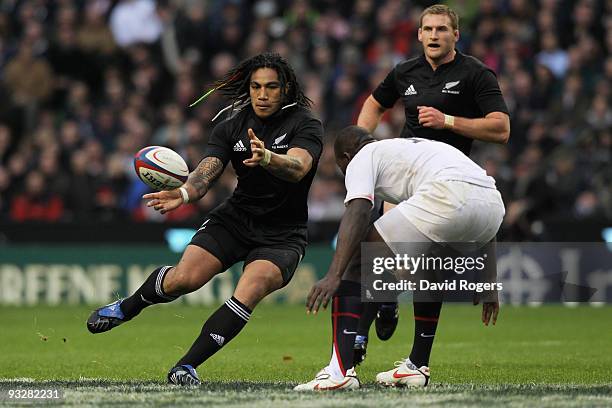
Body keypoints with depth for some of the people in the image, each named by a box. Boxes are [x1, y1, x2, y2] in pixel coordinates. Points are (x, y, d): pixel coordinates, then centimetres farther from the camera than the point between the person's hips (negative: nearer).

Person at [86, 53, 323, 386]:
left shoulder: (306, 125, -11)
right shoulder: (231, 126, 0)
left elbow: (298, 168, -31)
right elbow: (207, 171, -13)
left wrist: (267, 157, -53)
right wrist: (183, 193, -36)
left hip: (282, 235, -3)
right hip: (235, 218, 3)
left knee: (250, 292, -28)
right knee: (184, 278, -17)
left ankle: (187, 366, -21)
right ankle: (125, 308, 14)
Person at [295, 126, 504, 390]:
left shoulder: (362, 158, 19)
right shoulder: (418, 145, 42)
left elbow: (357, 213, -3)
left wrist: (334, 276, -13)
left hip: (449, 198, -8)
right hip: (494, 203, 8)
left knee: (355, 262, 4)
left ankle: (341, 370, -8)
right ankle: (417, 367, 34)